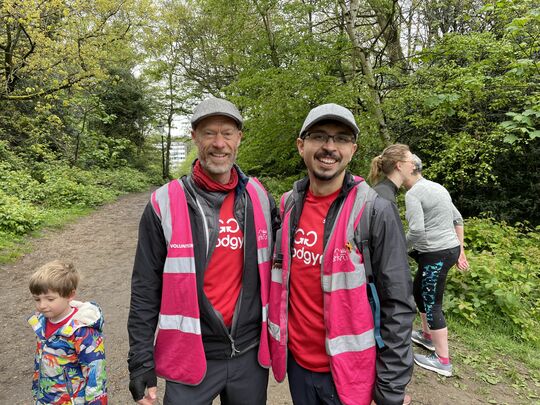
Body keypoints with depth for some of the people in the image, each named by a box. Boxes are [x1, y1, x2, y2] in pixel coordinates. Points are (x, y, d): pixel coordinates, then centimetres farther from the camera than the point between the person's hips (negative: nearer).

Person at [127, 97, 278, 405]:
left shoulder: (260, 198, -1)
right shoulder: (165, 203, -10)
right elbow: (146, 289, -6)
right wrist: (141, 363, -6)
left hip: (250, 355, 3)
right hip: (190, 358, -2)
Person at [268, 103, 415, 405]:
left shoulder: (375, 211, -16)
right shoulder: (288, 206, -2)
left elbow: (398, 306, -14)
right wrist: (277, 339, 13)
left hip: (348, 371, -4)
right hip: (296, 361, 4)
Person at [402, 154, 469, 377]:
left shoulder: (413, 194, -16)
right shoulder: (436, 187, 13)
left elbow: (416, 231, -25)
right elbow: (458, 220, 17)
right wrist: (460, 250, 21)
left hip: (436, 254, -9)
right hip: (450, 249, 9)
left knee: (432, 304, 3)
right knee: (418, 291, 24)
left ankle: (442, 360, 15)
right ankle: (427, 335, 41)